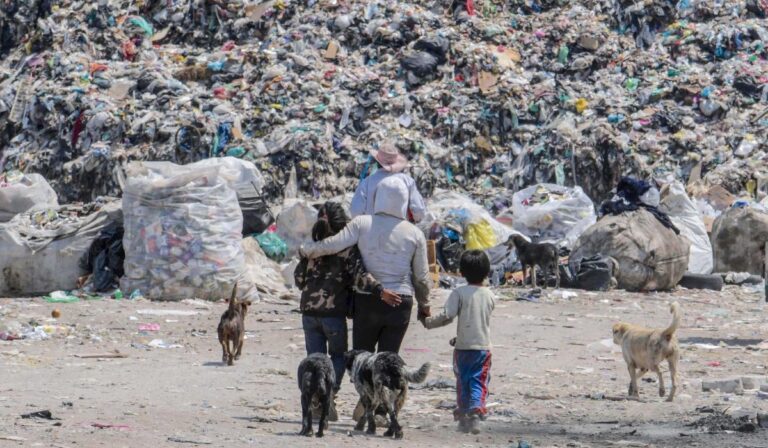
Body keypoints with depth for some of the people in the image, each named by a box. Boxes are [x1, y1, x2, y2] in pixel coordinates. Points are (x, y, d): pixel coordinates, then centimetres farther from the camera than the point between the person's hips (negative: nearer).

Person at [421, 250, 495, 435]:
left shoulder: (459, 293, -8)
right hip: (483, 345, 2)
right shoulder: (490, 296, 4)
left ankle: (463, 418, 16)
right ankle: (476, 410, -19)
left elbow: (447, 316, -16)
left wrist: (428, 322, 2)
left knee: (463, 382, 11)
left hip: (463, 347, -2)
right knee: (479, 381, 5)